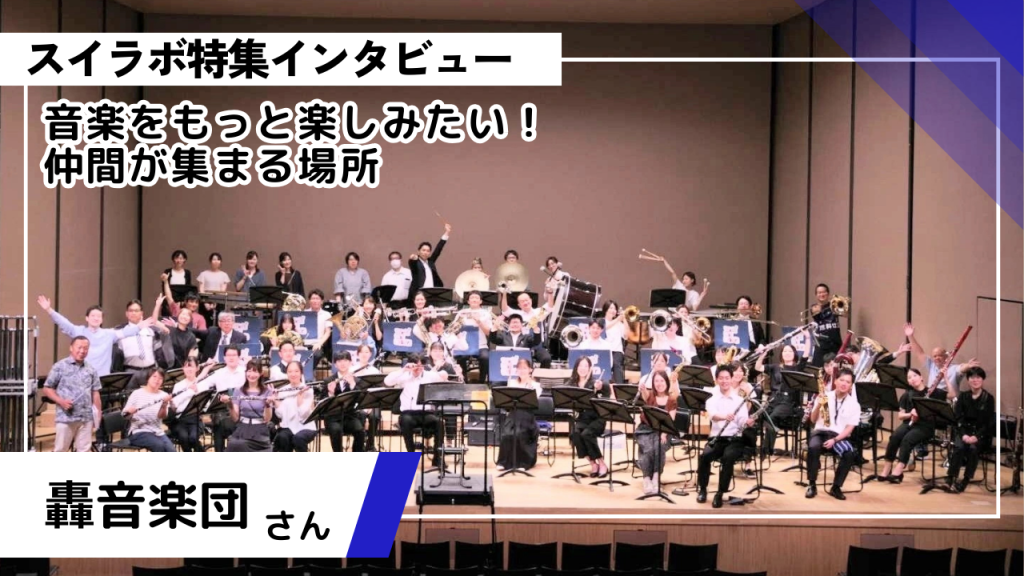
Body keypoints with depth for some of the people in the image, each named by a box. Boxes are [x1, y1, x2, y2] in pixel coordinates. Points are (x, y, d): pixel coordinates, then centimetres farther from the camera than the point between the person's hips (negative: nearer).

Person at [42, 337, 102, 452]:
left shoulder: (91, 370, 9)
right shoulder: (60, 367, -1)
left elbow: (95, 393, 12)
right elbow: (47, 389, 2)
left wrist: (98, 415, 6)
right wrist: (61, 401, -13)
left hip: (86, 418, 3)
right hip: (66, 417, -3)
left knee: (84, 450, 6)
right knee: (60, 450, 2)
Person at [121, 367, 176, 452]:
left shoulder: (163, 395, 6)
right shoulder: (137, 394, -1)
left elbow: (162, 416, -8)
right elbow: (125, 414, -4)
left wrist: (164, 405, -27)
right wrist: (129, 412, -27)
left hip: (157, 432, 4)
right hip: (138, 432, -4)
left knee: (171, 451, -23)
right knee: (159, 445, -31)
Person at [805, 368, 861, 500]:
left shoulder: (854, 404, 4)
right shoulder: (825, 396, 6)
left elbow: (849, 428, -1)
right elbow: (813, 420, 5)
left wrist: (834, 440, -17)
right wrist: (819, 405, -13)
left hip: (840, 436, 0)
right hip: (821, 432, 0)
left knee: (850, 454, -32)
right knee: (813, 448, -35)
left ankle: (836, 487, -15)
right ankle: (812, 485, -20)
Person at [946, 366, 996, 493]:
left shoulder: (989, 398, 0)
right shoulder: (963, 396, 6)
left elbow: (989, 422, -6)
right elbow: (957, 418, -2)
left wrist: (977, 436, -21)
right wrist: (963, 434, -18)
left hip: (981, 433, -1)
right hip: (964, 430, 1)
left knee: (973, 448, -32)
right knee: (959, 447, -30)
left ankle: (965, 481, -23)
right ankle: (950, 478, -27)